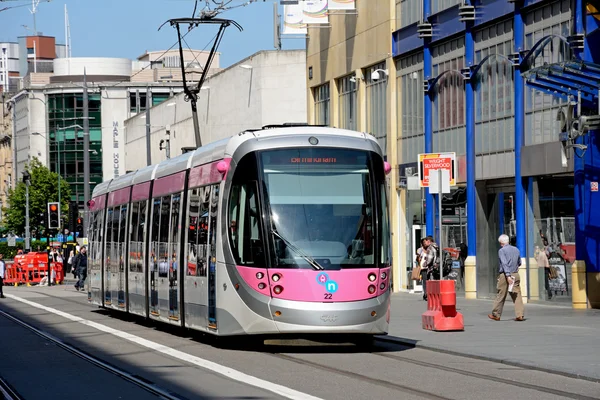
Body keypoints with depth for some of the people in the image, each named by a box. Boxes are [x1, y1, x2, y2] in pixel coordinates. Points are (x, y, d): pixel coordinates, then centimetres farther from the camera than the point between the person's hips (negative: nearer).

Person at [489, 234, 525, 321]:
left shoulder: (502, 250, -8)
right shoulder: (516, 250, 10)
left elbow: (504, 263, -18)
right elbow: (519, 263, 18)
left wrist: (508, 276, -23)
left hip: (504, 275, -5)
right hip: (515, 275, 5)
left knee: (500, 295, 5)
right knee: (517, 295, 2)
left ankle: (496, 315, 15)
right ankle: (520, 315, -6)